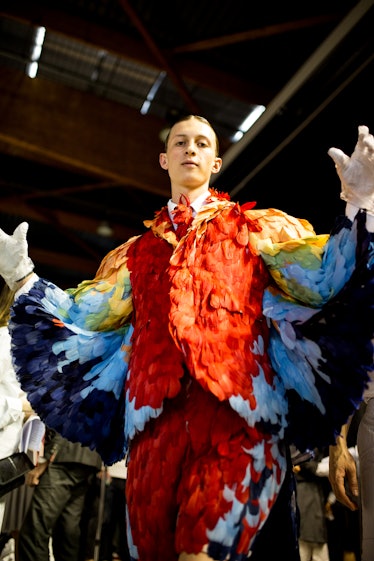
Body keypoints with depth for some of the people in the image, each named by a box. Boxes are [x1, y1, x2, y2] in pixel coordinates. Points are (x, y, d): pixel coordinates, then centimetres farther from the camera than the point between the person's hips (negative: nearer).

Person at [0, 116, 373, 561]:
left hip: (236, 412, -3)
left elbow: (321, 282, 2)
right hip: (155, 418, 4)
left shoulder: (255, 228, 14)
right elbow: (85, 317, 21)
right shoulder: (140, 250, 21)